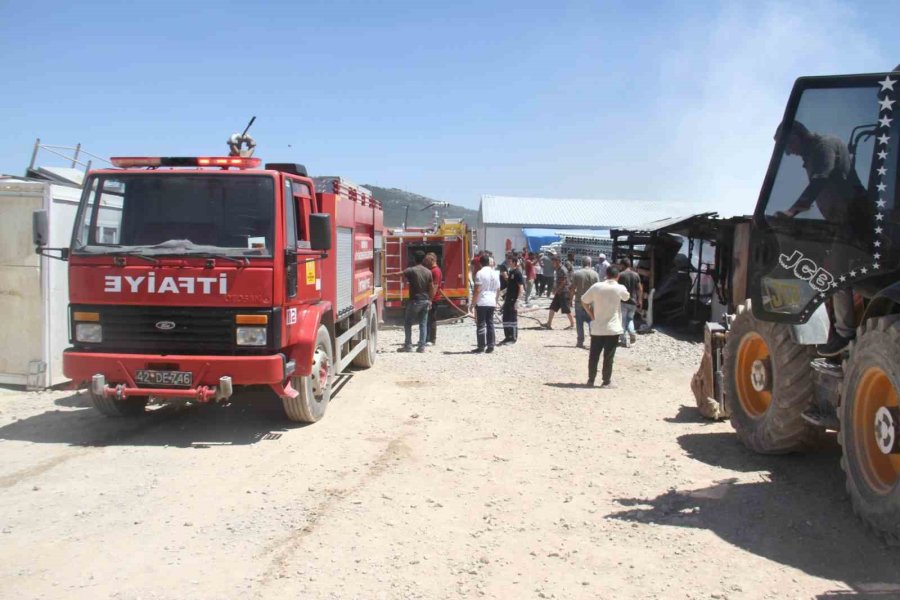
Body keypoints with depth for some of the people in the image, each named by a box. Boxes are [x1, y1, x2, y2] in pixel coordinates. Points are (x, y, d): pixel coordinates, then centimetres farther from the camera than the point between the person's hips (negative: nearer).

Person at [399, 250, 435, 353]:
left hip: (415, 301, -4)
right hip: (425, 301, 4)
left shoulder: (411, 270, -9)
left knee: (407, 323, 7)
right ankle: (422, 346, 5)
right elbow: (431, 288, 6)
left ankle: (408, 345, 5)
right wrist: (430, 300, 16)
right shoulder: (428, 272, 4)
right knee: (423, 324, 8)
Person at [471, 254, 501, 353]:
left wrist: (473, 303, -7)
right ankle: (490, 346, 8)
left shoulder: (480, 273, -9)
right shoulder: (495, 273, 10)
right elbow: (498, 289, 15)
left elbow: (477, 289, -13)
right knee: (490, 324, 9)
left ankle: (481, 346, 0)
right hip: (492, 303, 5)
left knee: (481, 324, -1)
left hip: (481, 302, -5)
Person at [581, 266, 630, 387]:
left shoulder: (596, 286, -2)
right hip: (613, 328, -2)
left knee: (594, 355, 11)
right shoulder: (620, 288, -6)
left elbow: (584, 301, 3)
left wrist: (591, 315, 7)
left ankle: (591, 379, 18)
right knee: (608, 357, 4)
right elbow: (626, 297, 16)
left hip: (597, 328, 2)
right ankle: (606, 382, 8)